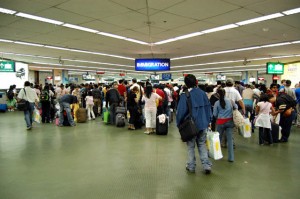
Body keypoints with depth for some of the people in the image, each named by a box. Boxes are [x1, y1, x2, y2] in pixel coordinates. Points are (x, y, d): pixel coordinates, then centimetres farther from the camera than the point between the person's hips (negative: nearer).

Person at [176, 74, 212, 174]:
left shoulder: (185, 95, -15)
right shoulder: (202, 93, 0)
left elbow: (181, 111, -15)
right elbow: (208, 108, 5)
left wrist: (179, 124, -1)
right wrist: (208, 121, 14)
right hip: (203, 124, 4)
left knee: (190, 146, 12)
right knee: (202, 145, 17)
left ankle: (191, 167, 21)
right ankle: (207, 166, 13)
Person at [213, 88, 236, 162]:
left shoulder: (217, 103, -8)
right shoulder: (230, 101, -3)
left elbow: (215, 114, -3)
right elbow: (236, 108, 10)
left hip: (220, 122, -1)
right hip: (229, 121, 1)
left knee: (218, 138, 15)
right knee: (230, 139, 4)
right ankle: (231, 158, 5)